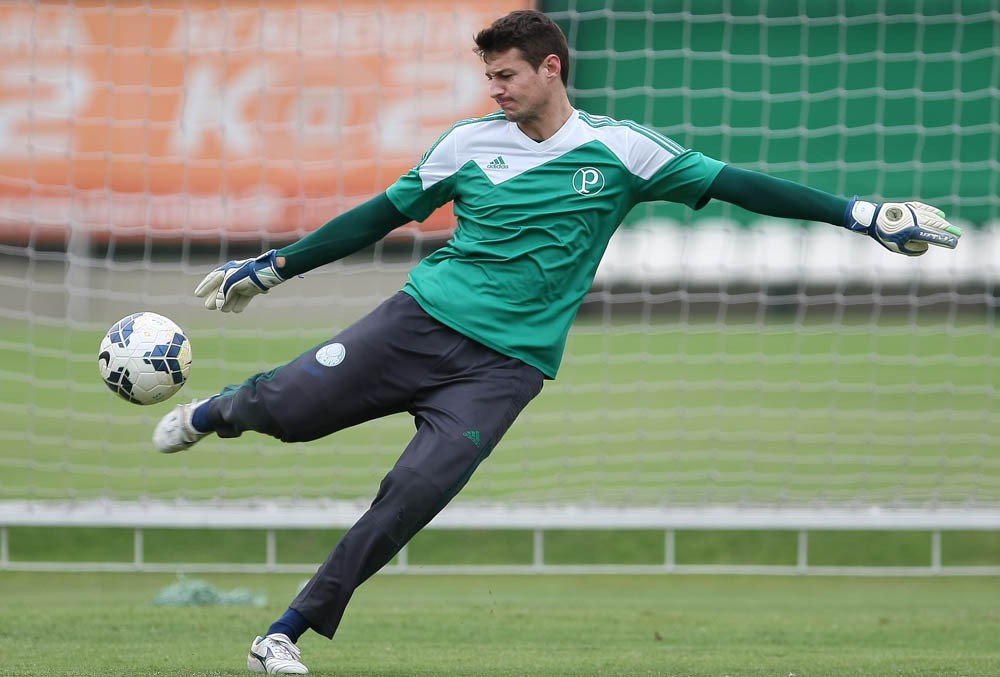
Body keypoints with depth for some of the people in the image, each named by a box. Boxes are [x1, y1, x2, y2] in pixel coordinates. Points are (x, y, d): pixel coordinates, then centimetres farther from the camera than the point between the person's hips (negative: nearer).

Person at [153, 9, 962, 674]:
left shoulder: (617, 150, 1)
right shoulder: (469, 144, 6)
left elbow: (732, 184, 0)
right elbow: (382, 216, 16)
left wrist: (858, 214, -6)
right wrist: (274, 266, 16)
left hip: (505, 366, -1)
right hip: (422, 318, 1)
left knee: (412, 496, -19)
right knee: (287, 406, -16)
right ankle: (217, 411, 22)